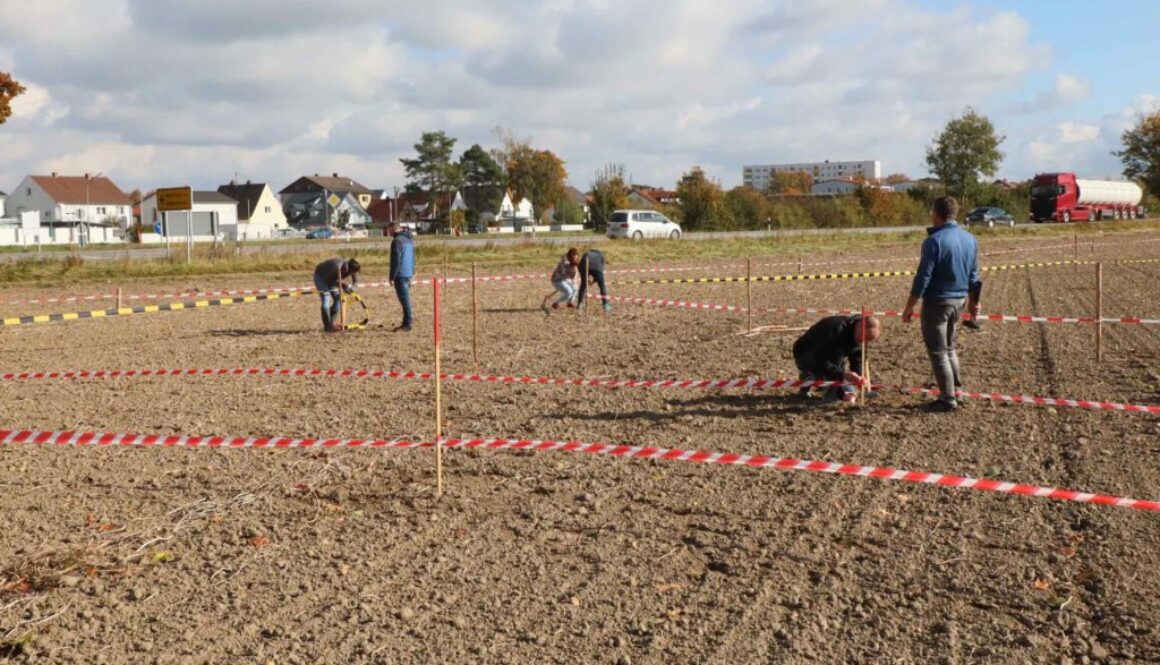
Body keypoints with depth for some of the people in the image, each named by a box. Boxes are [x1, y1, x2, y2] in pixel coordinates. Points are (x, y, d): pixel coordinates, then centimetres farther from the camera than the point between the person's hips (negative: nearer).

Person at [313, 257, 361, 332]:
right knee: (326, 299, -19)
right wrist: (342, 285, -33)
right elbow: (327, 280, -29)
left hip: (330, 278, 7)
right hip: (320, 276, -7)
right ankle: (327, 326, -15)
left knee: (338, 298, -4)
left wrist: (350, 288, -29)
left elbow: (355, 282, -7)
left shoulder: (351, 268, -21)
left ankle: (333, 323, 8)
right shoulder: (337, 267, -41)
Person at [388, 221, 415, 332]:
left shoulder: (397, 241, -15)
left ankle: (407, 324, -4)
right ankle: (408, 318, 26)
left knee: (404, 299, -6)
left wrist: (392, 277, -14)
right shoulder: (409, 239, 14)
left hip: (401, 274, -9)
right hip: (409, 273, 9)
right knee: (405, 297, 19)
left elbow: (395, 261, -18)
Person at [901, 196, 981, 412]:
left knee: (938, 352, 2)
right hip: (958, 301, 7)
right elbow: (973, 274, 13)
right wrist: (974, 301, 25)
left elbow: (923, 277, -18)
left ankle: (948, 400, 4)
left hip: (937, 302, -7)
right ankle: (955, 387, 28)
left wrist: (909, 306, -12)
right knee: (949, 346, 24)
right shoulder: (970, 239, 5)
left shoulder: (934, 240, -18)